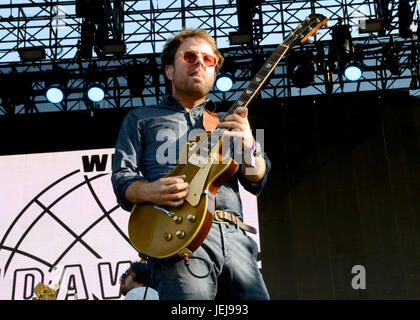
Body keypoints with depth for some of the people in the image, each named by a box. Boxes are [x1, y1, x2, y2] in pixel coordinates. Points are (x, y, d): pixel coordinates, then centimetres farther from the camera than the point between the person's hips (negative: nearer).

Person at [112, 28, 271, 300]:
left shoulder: (228, 123, 28)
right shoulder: (140, 119, 20)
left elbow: (257, 182, 17)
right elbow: (121, 179, 10)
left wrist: (247, 145, -4)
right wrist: (150, 191, -13)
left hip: (235, 236, 4)